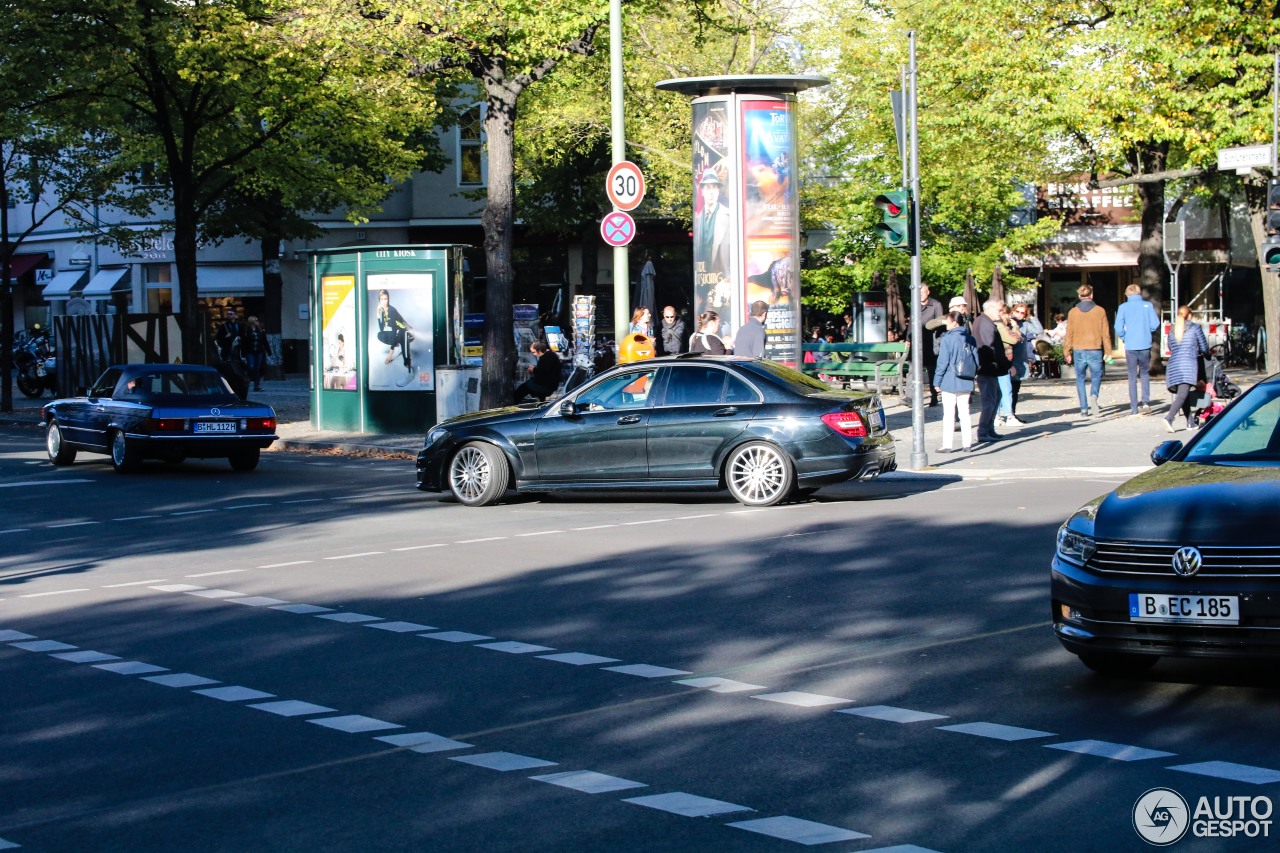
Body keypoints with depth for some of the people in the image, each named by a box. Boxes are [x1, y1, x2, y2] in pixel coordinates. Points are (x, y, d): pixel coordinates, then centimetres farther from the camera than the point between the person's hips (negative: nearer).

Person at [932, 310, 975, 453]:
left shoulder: (947, 339, -13)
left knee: (949, 413, -1)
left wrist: (937, 381, -6)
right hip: (966, 382, 5)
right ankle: (967, 444, 10)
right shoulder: (969, 338, 3)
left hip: (950, 382, -5)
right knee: (964, 412, 10)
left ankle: (947, 445, -1)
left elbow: (943, 362, -13)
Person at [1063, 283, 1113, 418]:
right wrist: (1108, 351, 8)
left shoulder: (1073, 312, 2)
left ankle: (1084, 409, 5)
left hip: (1078, 350, 1)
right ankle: (1093, 396, -19)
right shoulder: (1100, 311, 0)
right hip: (1095, 350, -1)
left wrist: (1067, 352, 10)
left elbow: (1069, 334, 4)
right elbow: (1105, 333, 2)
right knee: (1096, 376, 10)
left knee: (1080, 379, 10)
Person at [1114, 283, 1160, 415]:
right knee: (1145, 374, 17)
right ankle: (1145, 401, 1)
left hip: (1130, 346, -1)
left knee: (1132, 377, 6)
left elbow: (1118, 327, -8)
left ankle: (1134, 408, 5)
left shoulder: (1123, 307, -1)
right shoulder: (1148, 305, 2)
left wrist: (1124, 338, 10)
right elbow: (1155, 324, -4)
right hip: (1145, 345, 1)